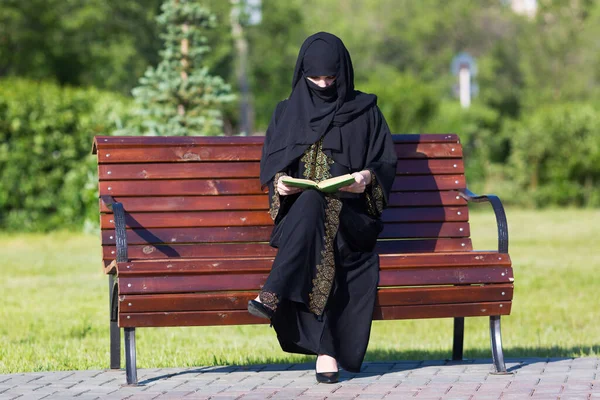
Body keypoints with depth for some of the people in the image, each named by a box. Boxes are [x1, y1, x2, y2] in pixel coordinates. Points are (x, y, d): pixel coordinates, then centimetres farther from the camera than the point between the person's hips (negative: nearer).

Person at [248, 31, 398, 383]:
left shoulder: (364, 110, 12)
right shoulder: (288, 112, 17)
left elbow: (387, 161, 7)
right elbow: (270, 163, 12)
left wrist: (368, 176, -17)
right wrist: (278, 180, -13)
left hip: (352, 215, -1)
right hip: (299, 213, 1)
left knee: (312, 204, -37)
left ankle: (273, 295, -49)